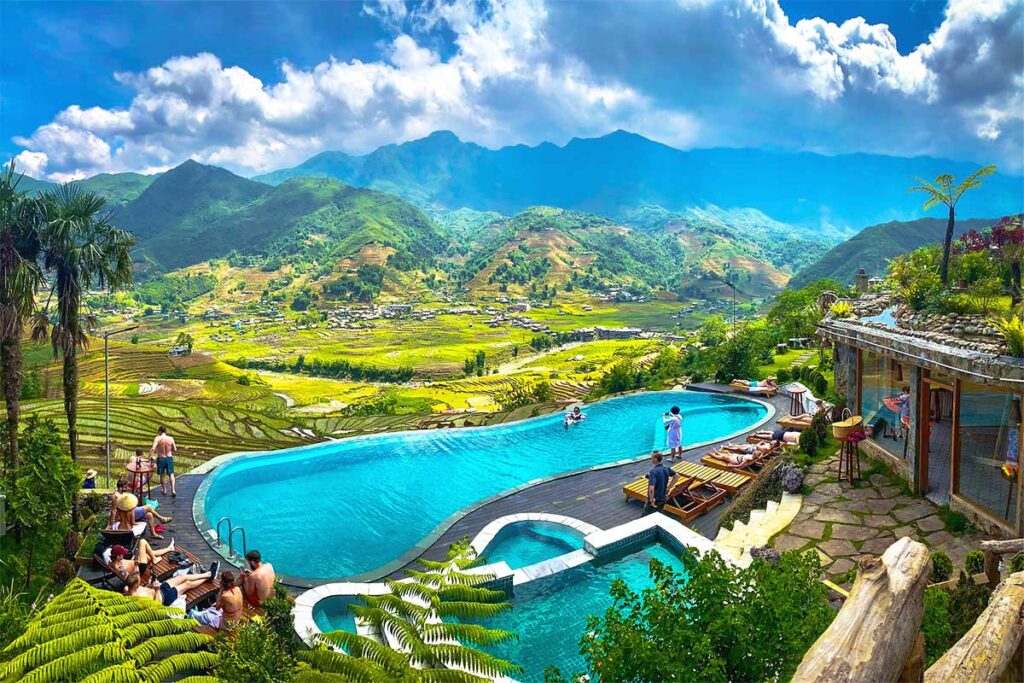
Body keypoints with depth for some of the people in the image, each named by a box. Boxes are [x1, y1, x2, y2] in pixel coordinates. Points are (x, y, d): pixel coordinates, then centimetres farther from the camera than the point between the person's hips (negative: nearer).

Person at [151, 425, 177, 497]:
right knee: (171, 474, 16)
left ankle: (164, 490, 33)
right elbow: (175, 450, -2)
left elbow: (153, 449, -25)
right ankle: (173, 490, 4)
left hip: (161, 458, -1)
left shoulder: (157, 438, -13)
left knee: (162, 475, 19)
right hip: (169, 458, 1)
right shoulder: (171, 438, -6)